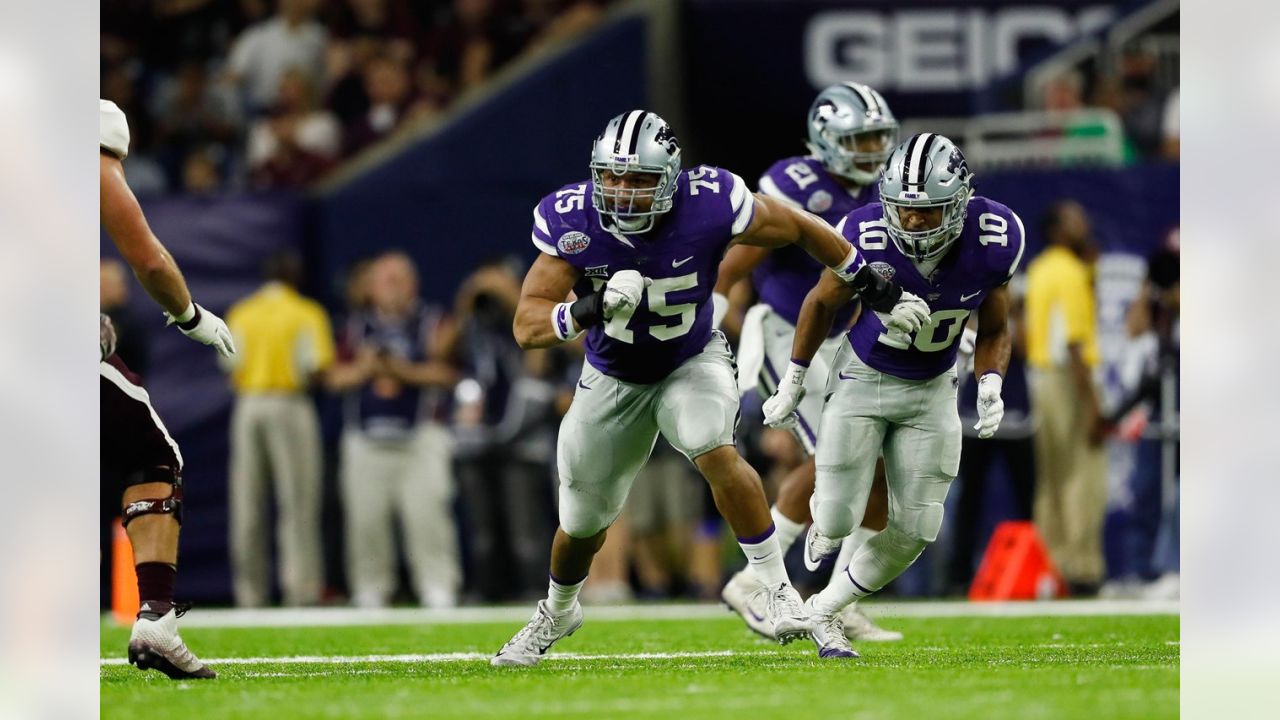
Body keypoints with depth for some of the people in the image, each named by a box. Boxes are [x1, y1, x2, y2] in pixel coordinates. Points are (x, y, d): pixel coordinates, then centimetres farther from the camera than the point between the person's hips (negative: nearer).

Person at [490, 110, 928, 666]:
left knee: (715, 453, -33)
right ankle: (557, 613, 45)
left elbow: (801, 229, -12)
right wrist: (589, 310, -47)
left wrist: (878, 290, -5)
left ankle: (776, 588, -21)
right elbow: (527, 325, -27)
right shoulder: (572, 223, -26)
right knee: (584, 523, 14)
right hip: (613, 378, 2)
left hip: (692, 363, -2)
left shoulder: (708, 205, -28)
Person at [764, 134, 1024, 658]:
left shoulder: (990, 243, -21)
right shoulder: (868, 239, -26)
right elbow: (822, 303, -4)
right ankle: (824, 525, 32)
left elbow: (994, 330, -2)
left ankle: (823, 612, 21)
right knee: (838, 523, -8)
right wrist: (793, 382, 3)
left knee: (914, 532, -1)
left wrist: (990, 386, -19)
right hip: (864, 377, -2)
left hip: (932, 389, 2)